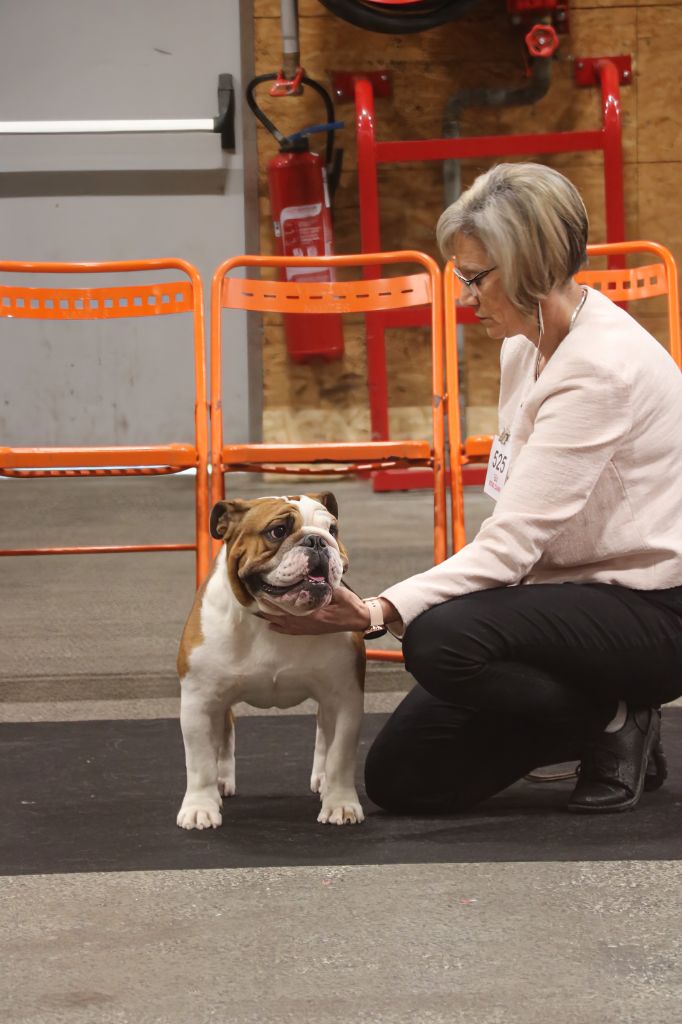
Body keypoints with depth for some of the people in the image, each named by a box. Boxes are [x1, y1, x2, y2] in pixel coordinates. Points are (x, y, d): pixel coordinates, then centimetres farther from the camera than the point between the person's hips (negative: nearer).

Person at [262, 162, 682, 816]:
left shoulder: (602, 368, -24)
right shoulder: (526, 345, 6)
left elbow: (510, 542, -28)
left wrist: (377, 612, -36)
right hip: (570, 590, 9)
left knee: (440, 639, -33)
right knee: (399, 779, -1)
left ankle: (615, 726, -9)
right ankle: (593, 720, 14)